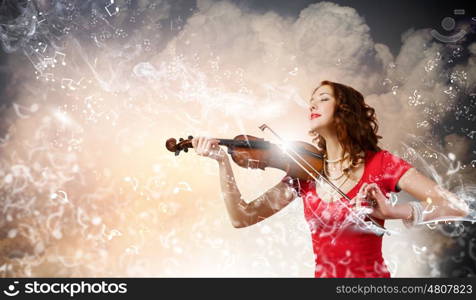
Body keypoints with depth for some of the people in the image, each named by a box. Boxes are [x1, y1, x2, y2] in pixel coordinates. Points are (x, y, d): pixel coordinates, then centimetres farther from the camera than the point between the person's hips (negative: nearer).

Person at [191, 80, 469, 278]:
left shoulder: (380, 163, -4)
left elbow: (458, 207, -12)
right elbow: (242, 217, -3)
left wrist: (395, 211, -26)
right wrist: (223, 161, -13)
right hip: (323, 273, 3)